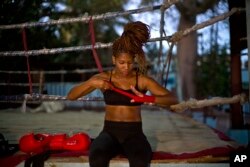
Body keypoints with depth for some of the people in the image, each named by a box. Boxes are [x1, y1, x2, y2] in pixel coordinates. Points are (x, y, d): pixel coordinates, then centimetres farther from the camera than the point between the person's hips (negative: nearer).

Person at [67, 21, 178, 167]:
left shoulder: (142, 80, 1)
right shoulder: (104, 78, 4)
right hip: (110, 132, 1)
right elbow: (71, 96, 2)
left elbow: (173, 99, -5)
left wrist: (148, 98, -24)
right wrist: (91, 83, -17)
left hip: (134, 133, 0)